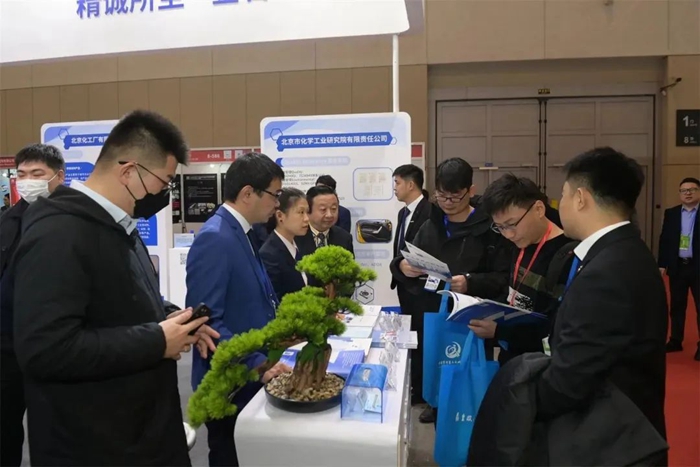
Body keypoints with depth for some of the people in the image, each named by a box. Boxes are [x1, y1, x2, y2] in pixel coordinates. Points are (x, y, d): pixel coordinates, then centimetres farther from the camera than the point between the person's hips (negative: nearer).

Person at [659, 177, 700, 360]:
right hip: (677, 266, 3)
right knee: (677, 306, 11)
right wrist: (662, 264, 2)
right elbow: (664, 240, 6)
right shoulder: (671, 213, 6)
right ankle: (676, 341, 22)